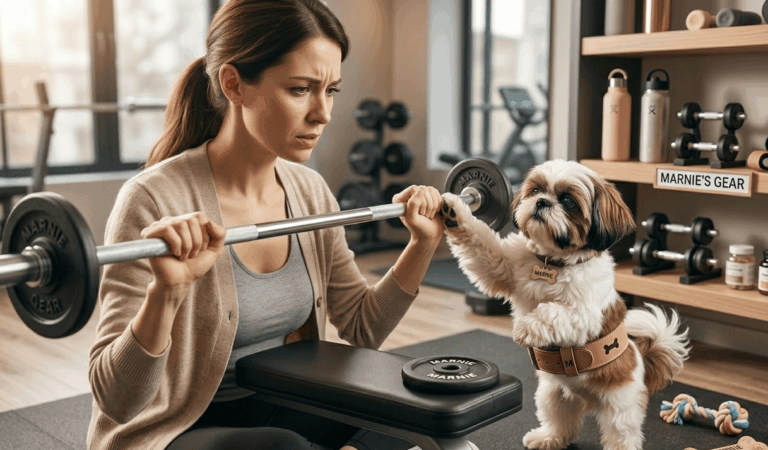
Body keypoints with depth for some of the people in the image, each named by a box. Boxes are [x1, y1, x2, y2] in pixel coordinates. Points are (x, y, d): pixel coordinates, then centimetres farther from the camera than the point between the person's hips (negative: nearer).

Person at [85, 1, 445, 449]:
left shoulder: (310, 191, -2)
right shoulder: (154, 202, -22)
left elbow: (361, 328, 7)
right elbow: (117, 400, -24)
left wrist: (422, 245, -4)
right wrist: (166, 293, -42)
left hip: (281, 412, 6)